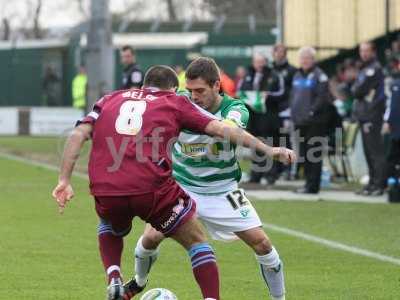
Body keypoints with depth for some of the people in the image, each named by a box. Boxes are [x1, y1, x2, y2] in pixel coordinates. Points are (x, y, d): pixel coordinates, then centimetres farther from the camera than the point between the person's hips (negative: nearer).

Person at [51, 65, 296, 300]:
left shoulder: (110, 100, 23)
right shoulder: (175, 103, 17)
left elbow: (79, 135, 10)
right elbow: (221, 129, 8)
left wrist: (65, 180, 7)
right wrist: (268, 149, 8)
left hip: (105, 191, 3)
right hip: (152, 190, -3)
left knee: (111, 228, 37)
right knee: (197, 241, 19)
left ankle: (114, 279, 15)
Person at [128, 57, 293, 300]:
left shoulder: (234, 109, -19)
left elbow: (230, 127, -42)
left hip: (222, 190, 0)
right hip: (182, 187, 1)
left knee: (261, 243, -8)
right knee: (152, 237, -12)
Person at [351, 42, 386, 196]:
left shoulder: (374, 69, -12)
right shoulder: (365, 69, 19)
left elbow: (359, 91, -15)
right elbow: (356, 91, 20)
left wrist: (355, 89, 3)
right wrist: (357, 90, 1)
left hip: (372, 116, -10)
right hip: (364, 115, 10)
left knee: (376, 151, -9)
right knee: (368, 151, 12)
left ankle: (378, 184, -9)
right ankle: (372, 182, 17)